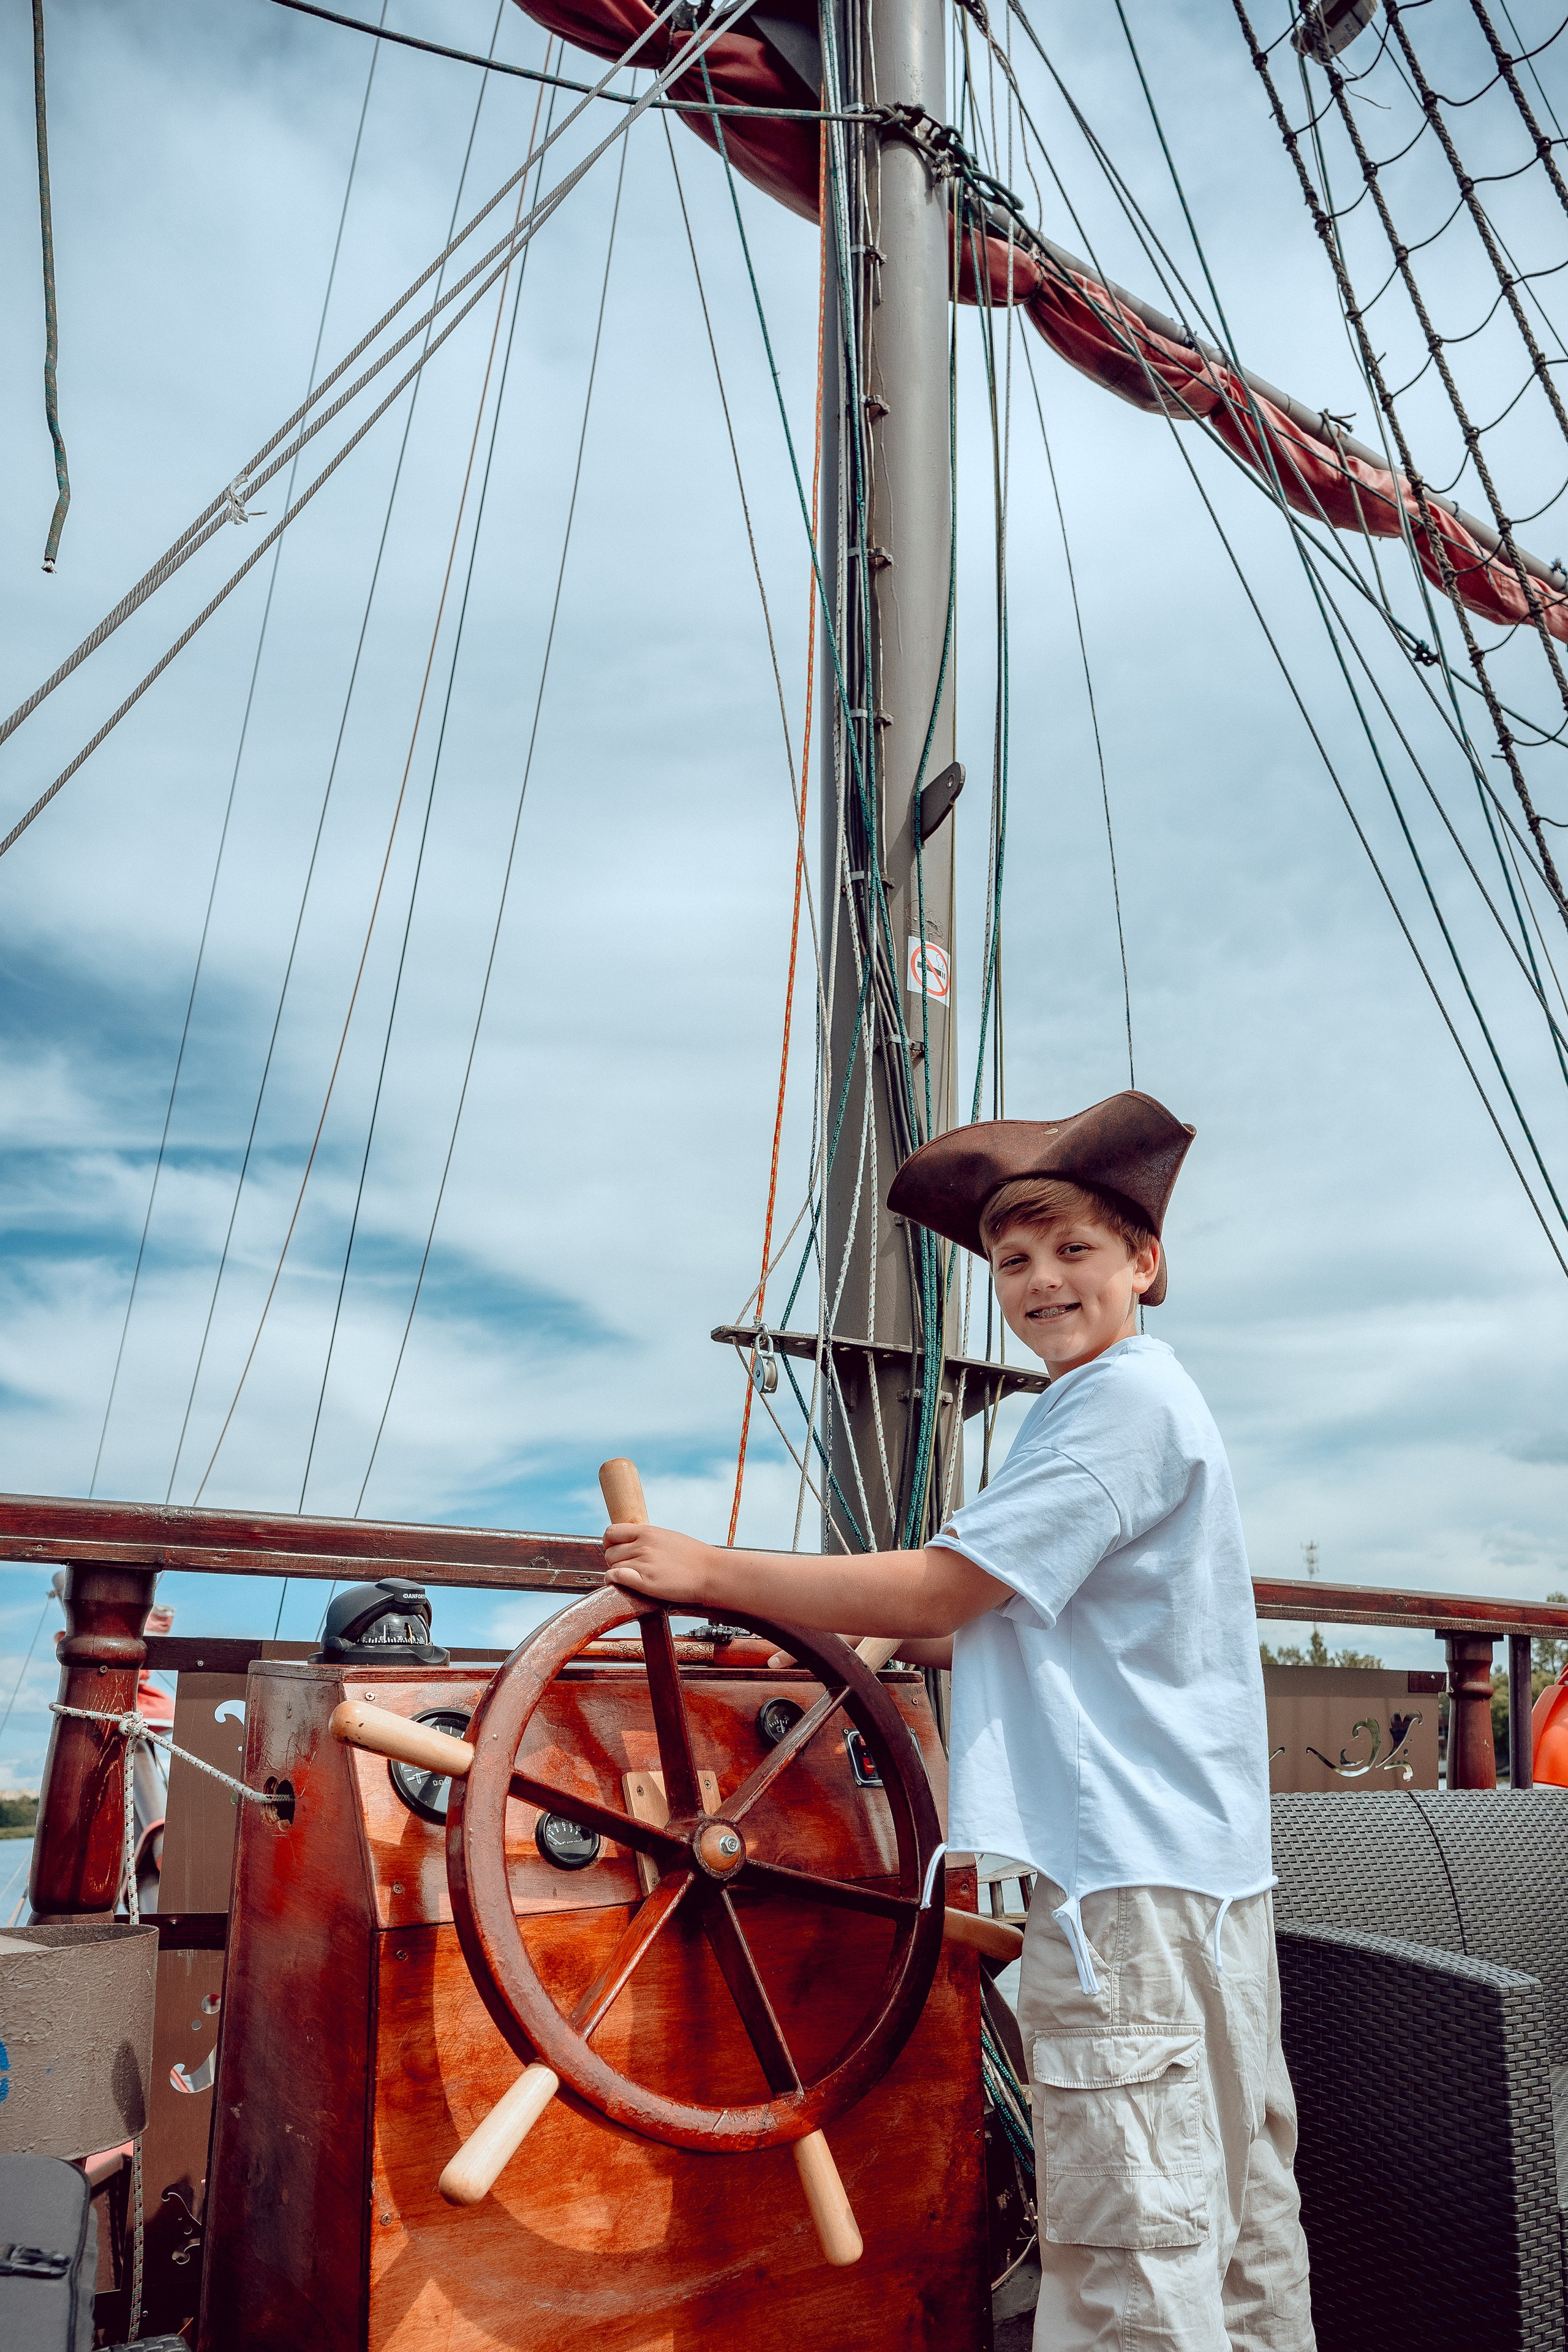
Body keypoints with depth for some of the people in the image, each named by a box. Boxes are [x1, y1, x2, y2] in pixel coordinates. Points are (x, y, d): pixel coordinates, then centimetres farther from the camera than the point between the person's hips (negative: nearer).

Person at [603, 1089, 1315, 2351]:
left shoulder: (1126, 1398, -14)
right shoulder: (1130, 1401, 19)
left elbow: (938, 1590, -18)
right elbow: (994, 1624, 22)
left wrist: (710, 1571, -13)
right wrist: (889, 1634, 12)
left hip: (1130, 1872, -10)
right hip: (1211, 1861, 10)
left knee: (1131, 2248, -5)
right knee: (1238, 2219, 17)